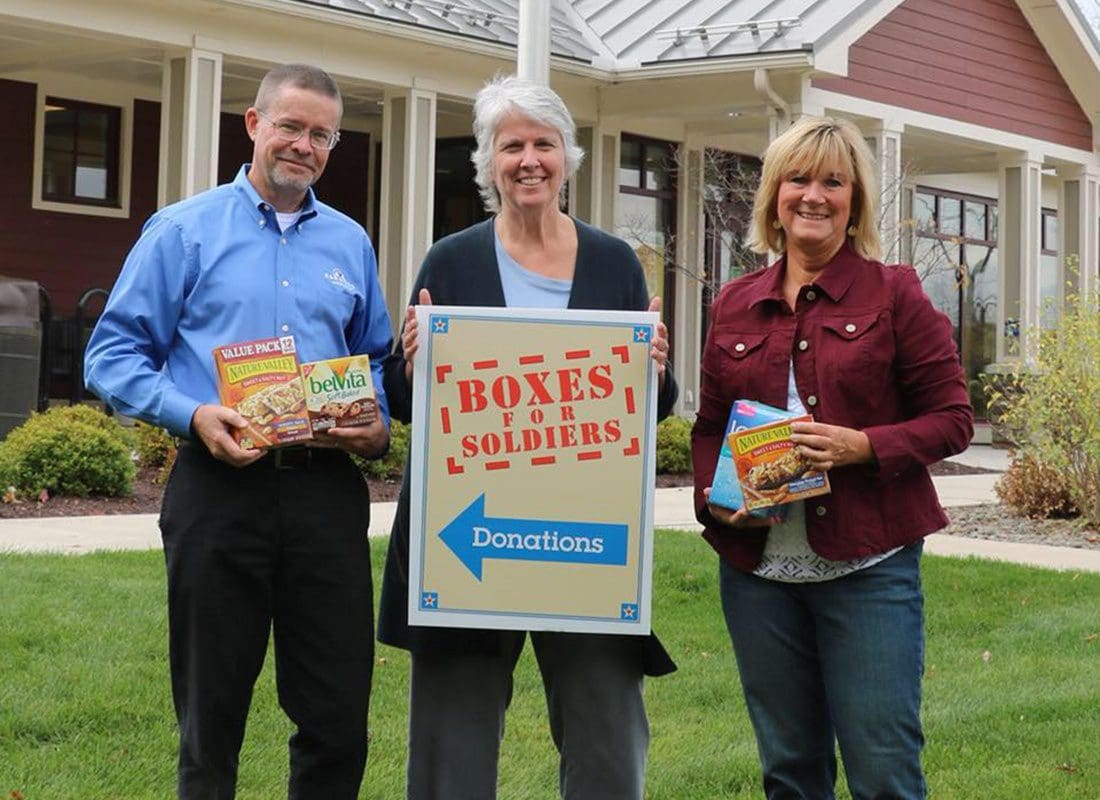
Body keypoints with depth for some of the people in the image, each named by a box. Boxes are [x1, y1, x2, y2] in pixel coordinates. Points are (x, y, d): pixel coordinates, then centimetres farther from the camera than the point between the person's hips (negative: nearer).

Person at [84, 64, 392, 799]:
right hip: (220, 489, -3)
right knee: (212, 714, 7)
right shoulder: (184, 231, 2)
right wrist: (193, 414, -17)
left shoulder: (350, 243, 14)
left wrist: (379, 424, -2)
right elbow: (115, 354, -2)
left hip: (326, 489, 3)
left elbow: (378, 361, 19)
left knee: (339, 715, 4)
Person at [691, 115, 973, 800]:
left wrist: (863, 447, -18)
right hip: (757, 567, 4)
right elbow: (709, 427, 16)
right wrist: (713, 497, -3)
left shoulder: (894, 294, -1)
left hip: (868, 564, -4)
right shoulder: (735, 305, 10)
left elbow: (952, 419, -2)